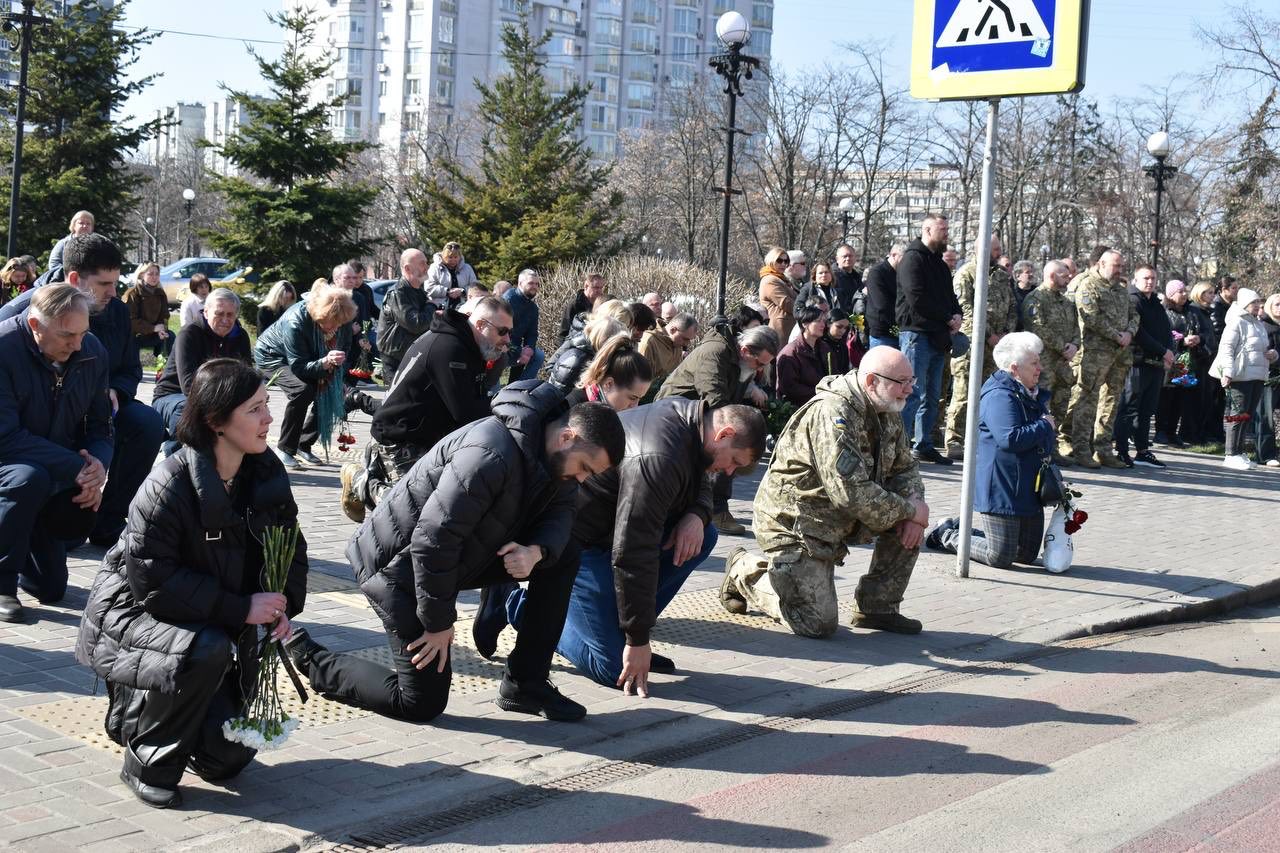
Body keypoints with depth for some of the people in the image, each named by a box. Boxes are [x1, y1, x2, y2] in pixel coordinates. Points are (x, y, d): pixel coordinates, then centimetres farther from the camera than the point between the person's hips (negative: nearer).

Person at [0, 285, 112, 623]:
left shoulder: (92, 351, -9)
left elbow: (99, 425, -1)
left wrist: (99, 465, -23)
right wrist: (77, 468, -34)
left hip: (60, 474, 5)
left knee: (51, 589, 3)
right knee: (29, 479, -41)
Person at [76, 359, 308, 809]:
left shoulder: (267, 473, -6)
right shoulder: (168, 485, -26)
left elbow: (290, 545, 7)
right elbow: (153, 582, -27)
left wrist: (284, 603, -12)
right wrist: (241, 608, -30)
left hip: (220, 625, 6)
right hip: (134, 610, -6)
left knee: (228, 759, -2)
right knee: (206, 651, -39)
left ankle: (139, 706, 29)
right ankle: (148, 762, -14)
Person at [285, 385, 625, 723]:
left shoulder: (555, 455, -3)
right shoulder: (491, 455, -33)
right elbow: (433, 540, -32)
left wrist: (536, 551, -23)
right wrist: (439, 622, -21)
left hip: (461, 554, 9)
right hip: (399, 566, -9)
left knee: (563, 556, -2)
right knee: (422, 704, -7)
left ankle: (525, 684, 4)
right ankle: (309, 659, 11)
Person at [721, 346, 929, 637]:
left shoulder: (887, 412, 2)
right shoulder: (833, 413, -29)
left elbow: (905, 466, 12)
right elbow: (851, 493, -35)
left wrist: (914, 502, -10)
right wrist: (908, 510, -22)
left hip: (839, 519, 9)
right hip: (794, 522, -9)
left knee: (911, 521, -7)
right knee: (818, 624, -9)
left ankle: (877, 608, 6)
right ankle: (743, 570, 13)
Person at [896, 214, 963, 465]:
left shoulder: (938, 262, 21)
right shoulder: (913, 258, -8)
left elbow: (950, 296, 24)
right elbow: (917, 299, -18)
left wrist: (957, 315, 1)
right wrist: (948, 318, -11)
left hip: (938, 337, 9)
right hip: (917, 333, -9)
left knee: (931, 396, 11)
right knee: (914, 393, -12)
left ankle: (923, 445, 17)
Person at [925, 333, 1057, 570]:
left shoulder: (1032, 395, 14)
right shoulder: (999, 396, -17)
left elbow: (1043, 440, 22)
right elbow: (1010, 438, -29)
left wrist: (1049, 431, 0)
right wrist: (1045, 426, -16)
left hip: (1030, 489, 10)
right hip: (1000, 488, -10)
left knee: (1028, 555, 16)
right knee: (1001, 558, -6)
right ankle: (948, 535, 16)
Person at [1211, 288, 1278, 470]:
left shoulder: (1259, 325, 19)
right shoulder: (1236, 323, -7)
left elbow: (1265, 348, 31)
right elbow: (1226, 349, -15)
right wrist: (1227, 372, -25)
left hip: (1257, 376, 9)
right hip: (1240, 376, -8)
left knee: (1247, 415, 11)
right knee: (1237, 414, -8)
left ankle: (1239, 452, 17)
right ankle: (1231, 455, -6)